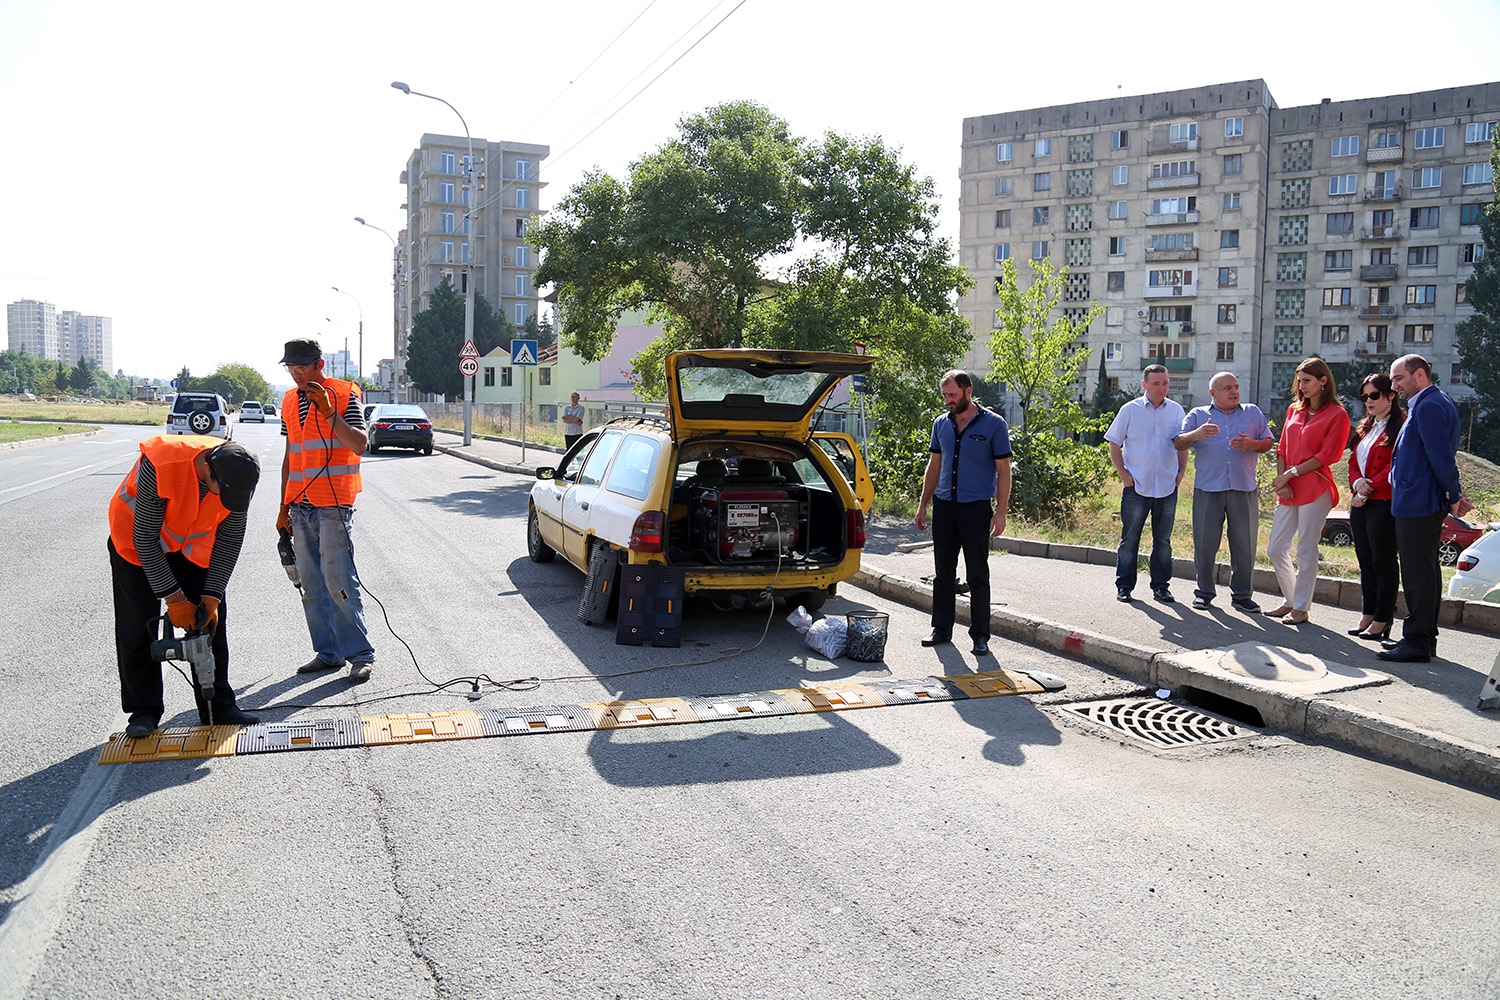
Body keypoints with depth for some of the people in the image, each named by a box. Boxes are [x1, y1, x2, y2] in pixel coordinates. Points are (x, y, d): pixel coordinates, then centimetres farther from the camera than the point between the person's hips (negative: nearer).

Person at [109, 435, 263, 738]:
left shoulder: (240, 473, -26)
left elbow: (230, 538, -14)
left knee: (212, 621, -1)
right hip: (136, 541, -3)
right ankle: (143, 711, 9)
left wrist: (212, 597, -18)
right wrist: (174, 599, -27)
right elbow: (145, 539, -30)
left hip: (194, 545, 4)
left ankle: (218, 707, 8)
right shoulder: (160, 464, -39)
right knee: (138, 627, -5)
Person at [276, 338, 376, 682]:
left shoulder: (344, 395, -4)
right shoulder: (290, 401, 15)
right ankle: (327, 652, 16)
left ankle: (361, 655, -2)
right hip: (301, 508, 7)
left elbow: (359, 444, -15)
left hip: (334, 505, -7)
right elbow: (290, 457, 19)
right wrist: (285, 507, 18)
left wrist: (328, 411, -24)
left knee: (339, 581, -10)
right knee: (311, 585, 8)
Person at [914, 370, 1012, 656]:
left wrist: (1000, 512, -11)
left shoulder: (993, 424, -5)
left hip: (976, 509, -4)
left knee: (978, 575, 1)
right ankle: (942, 629, 20)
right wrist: (923, 504, 12)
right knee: (943, 573, 10)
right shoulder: (941, 424, 9)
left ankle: (980, 635, 9)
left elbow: (1003, 470, -5)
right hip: (943, 506, 5)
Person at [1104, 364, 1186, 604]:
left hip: (1168, 488, 3)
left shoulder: (1176, 410, 7)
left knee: (1163, 540, 9)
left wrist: (1181, 473, 5)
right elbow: (1114, 445, 3)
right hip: (1137, 487, -2)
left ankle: (1161, 586, 18)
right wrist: (1124, 474, -5)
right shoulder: (1130, 410, -1)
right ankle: (1124, 586, 10)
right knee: (1130, 538, 2)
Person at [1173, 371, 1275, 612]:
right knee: (1205, 544, 2)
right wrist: (1197, 434, -20)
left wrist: (1251, 444, -9)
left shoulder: (1253, 413, 15)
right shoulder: (1198, 415, 11)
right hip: (1207, 490, -1)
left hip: (1244, 490, 1)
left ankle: (1242, 595, 12)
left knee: (1245, 544, 2)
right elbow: (1178, 443, 1)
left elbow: (1268, 443, 13)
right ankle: (1204, 592, 14)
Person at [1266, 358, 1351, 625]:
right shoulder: (1294, 410, 16)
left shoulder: (1337, 415, -3)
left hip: (1315, 490, -6)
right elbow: (1282, 449, 12)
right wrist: (1281, 481, -2)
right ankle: (1290, 601, 23)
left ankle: (1301, 607, 8)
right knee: (1276, 549, 6)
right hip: (1288, 491, 6)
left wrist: (1290, 474, -11)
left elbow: (1325, 456, -9)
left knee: (1306, 550, -2)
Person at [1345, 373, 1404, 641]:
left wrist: (1368, 489, -14)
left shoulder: (1400, 426, -9)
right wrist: (1357, 483, -3)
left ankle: (1382, 621, 3)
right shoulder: (1365, 428, 18)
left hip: (1384, 503, -8)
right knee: (1365, 561, 11)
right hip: (1359, 502, 8)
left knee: (1383, 562, -2)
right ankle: (1367, 616, 18)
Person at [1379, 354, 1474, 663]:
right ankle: (1425, 638, 24)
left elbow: (1441, 457, -20)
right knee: (1426, 572, 15)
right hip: (1428, 503, 11)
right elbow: (1443, 457, 21)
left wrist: (1453, 496, -11)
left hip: (1416, 505, -11)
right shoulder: (1436, 403, 19)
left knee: (1418, 574, -7)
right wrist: (1454, 495, 15)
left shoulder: (1427, 406, -16)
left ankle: (1417, 643, -2)